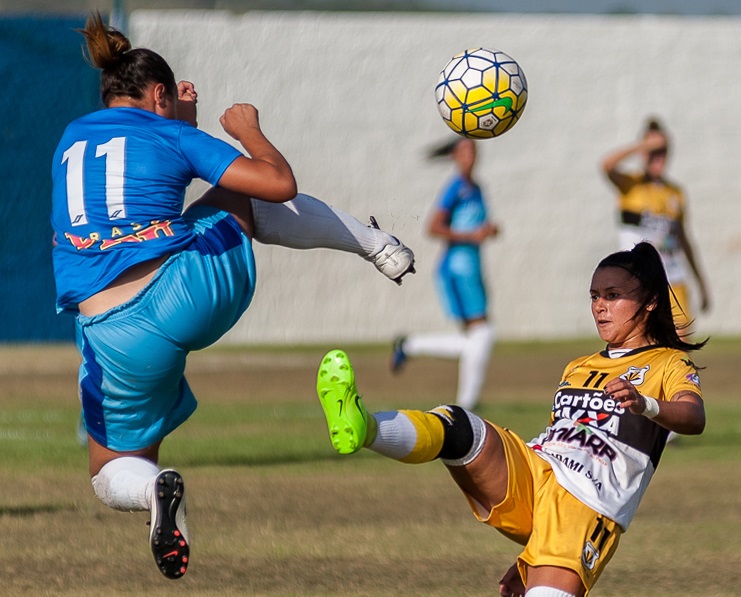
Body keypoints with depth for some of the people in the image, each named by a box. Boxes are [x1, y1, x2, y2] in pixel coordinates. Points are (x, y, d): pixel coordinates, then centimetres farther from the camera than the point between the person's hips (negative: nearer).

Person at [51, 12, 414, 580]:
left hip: (116, 337, 1)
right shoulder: (170, 135, 5)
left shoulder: (71, 140, 16)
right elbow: (280, 184, 4)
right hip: (200, 286, -1)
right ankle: (378, 245, 29)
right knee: (241, 199, 31)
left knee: (114, 475, 19)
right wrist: (249, 129, 21)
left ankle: (153, 489, -18)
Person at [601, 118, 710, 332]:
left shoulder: (675, 192, 13)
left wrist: (701, 282, 22)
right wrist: (644, 145, -23)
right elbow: (607, 165, -22)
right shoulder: (631, 185, 0)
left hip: (674, 280, 4)